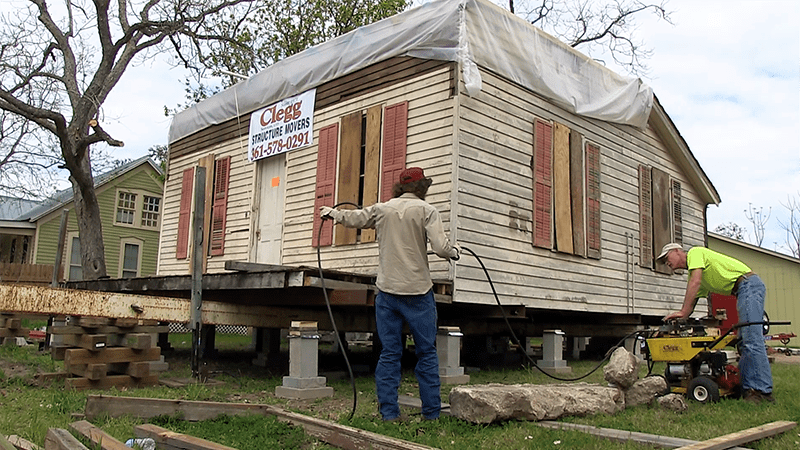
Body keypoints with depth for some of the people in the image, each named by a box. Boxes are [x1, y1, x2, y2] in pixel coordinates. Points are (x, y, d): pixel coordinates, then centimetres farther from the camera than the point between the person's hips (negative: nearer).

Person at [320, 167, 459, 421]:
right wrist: (454, 252, 8)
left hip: (387, 291, 3)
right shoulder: (426, 210, -5)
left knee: (389, 353, 8)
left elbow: (352, 218, 20)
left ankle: (389, 413, 10)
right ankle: (431, 413, 11)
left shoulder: (381, 209, 6)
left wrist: (331, 213, 39)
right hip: (418, 291, -3)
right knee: (426, 353, 7)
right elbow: (441, 248, -14)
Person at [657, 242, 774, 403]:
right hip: (744, 291, 11)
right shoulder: (693, 273, 24)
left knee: (751, 340, -15)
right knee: (744, 342, 7)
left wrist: (683, 312, -18)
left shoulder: (695, 252, -2)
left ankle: (763, 391, -16)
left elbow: (695, 282, -17)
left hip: (748, 283, -11)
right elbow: (692, 303, 22)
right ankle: (747, 388, 8)